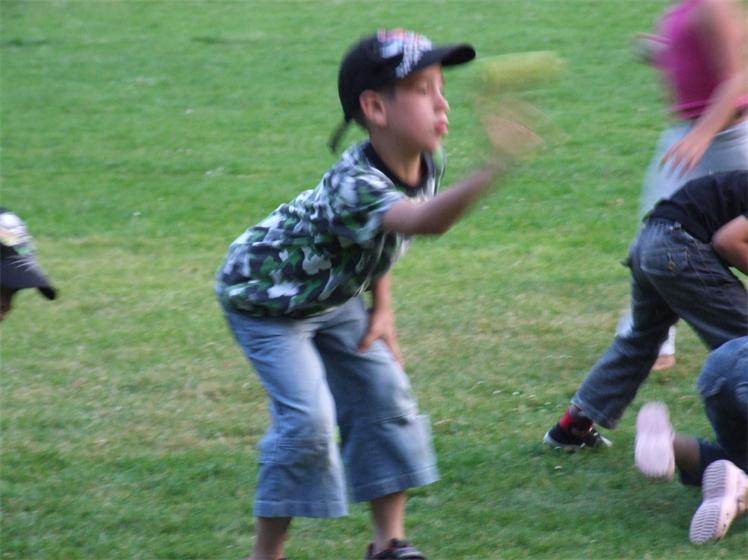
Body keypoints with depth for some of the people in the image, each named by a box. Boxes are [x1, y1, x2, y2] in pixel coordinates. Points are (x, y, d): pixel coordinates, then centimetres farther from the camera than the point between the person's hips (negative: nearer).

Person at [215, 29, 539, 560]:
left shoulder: (427, 164, -13)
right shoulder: (354, 184, -41)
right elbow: (426, 221, -60)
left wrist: (382, 306, 1)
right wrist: (493, 167, -74)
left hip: (331, 293, 8)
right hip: (265, 296, -8)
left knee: (384, 396, 5)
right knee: (307, 417, -17)